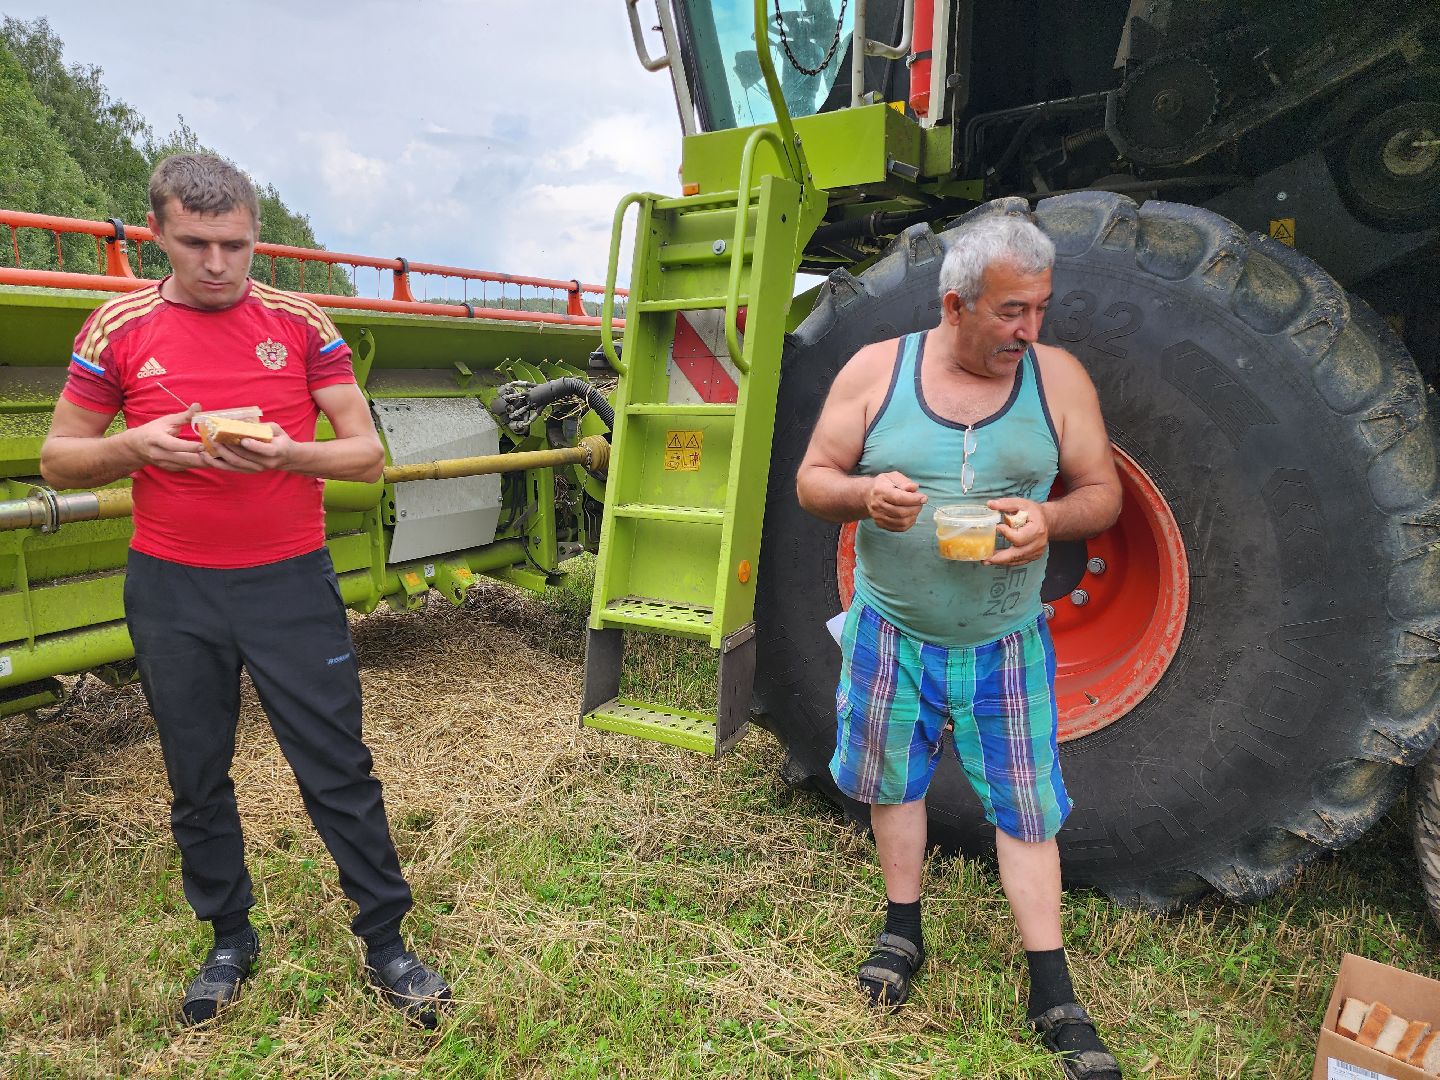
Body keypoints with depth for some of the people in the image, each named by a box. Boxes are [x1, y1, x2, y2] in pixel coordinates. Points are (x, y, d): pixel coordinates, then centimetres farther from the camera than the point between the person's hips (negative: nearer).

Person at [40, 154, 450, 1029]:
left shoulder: (301, 323, -1)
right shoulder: (119, 329, 2)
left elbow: (367, 453, -2)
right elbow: (60, 461, 6)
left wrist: (291, 454, -22)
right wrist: (135, 447, -15)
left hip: (290, 582, -1)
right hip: (172, 593, 2)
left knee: (339, 770, 2)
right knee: (198, 779, 13)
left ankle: (387, 943, 17)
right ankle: (230, 940, 34)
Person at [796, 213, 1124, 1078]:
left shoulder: (1058, 377, -4)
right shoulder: (876, 370, -6)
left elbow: (1104, 493, 2)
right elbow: (812, 479, -2)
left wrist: (1050, 519, -21)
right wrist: (865, 495, -24)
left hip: (1005, 643, 0)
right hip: (891, 633, 1)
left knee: (1025, 808, 5)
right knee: (894, 782, 15)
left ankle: (1053, 996, 22)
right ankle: (905, 933, 38)